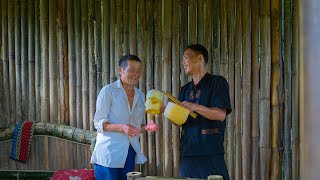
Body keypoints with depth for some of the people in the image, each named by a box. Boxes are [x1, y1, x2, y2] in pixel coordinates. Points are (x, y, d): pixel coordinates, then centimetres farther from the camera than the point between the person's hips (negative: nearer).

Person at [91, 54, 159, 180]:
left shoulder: (140, 95, 14)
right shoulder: (108, 91, -6)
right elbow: (98, 123, -9)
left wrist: (146, 128, -3)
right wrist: (121, 128, -24)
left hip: (129, 154, 6)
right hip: (109, 154, -6)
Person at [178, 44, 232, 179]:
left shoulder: (218, 82, -1)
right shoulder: (185, 89, 16)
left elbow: (221, 115, -12)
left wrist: (194, 107, -21)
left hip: (211, 152, -5)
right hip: (187, 151, 6)